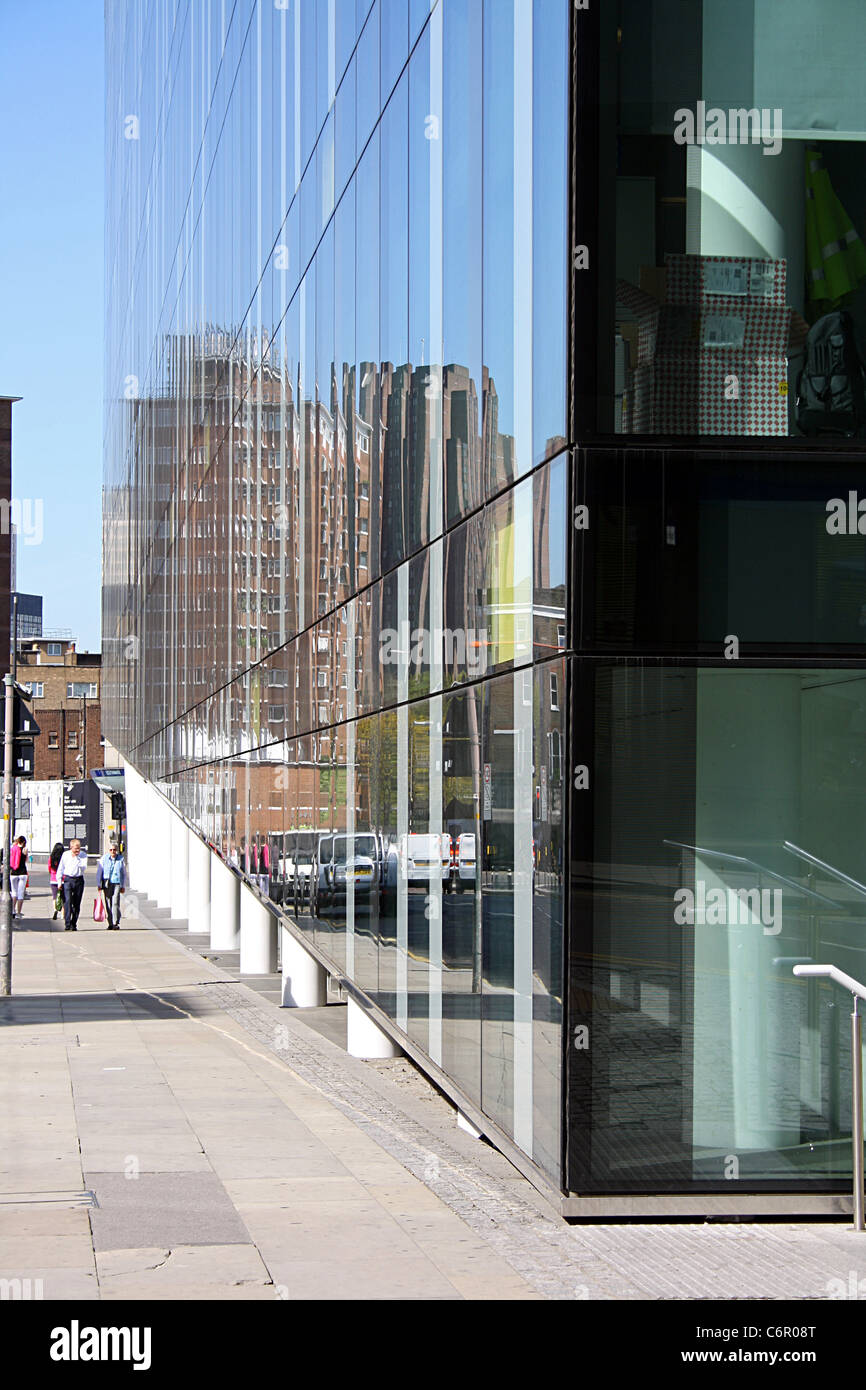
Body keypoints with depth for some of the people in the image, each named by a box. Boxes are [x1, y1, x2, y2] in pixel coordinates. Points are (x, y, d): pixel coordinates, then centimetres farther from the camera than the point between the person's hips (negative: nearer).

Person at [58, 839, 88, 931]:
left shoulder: (83, 855, 3)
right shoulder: (65, 854, 3)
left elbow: (83, 867, -9)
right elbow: (60, 868, 6)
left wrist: (76, 858, -14)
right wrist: (59, 881, 1)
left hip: (79, 880, 1)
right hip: (67, 879, -1)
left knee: (77, 904, 5)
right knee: (67, 901, -13)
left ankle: (73, 924, 14)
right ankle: (68, 924, -16)